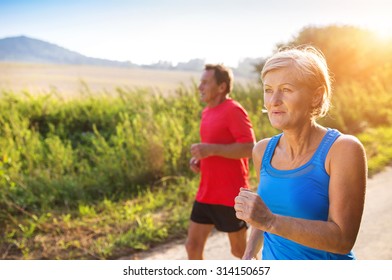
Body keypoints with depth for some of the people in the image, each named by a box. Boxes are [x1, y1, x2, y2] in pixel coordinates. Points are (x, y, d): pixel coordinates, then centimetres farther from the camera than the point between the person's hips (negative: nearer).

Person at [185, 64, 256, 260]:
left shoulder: (233, 110, -15)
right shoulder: (207, 112, 11)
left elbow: (249, 148, -21)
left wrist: (212, 150, -25)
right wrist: (199, 158, 6)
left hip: (230, 196, -8)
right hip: (205, 194, 8)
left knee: (239, 249, 9)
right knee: (192, 245, 9)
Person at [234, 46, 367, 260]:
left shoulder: (343, 149, -19)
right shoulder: (262, 151, -5)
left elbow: (343, 239, -22)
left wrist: (270, 221, -31)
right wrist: (251, 252, -1)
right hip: (271, 259, 4)